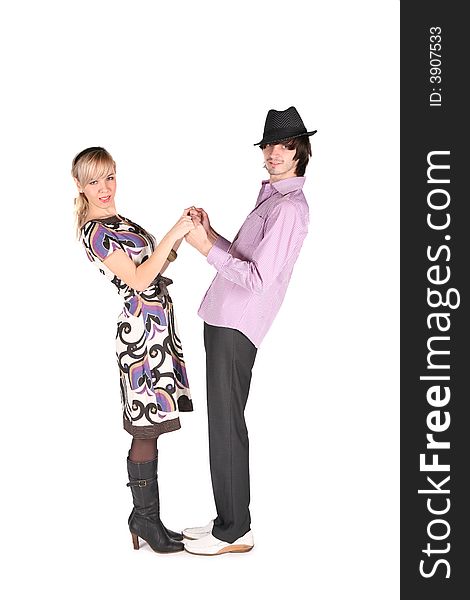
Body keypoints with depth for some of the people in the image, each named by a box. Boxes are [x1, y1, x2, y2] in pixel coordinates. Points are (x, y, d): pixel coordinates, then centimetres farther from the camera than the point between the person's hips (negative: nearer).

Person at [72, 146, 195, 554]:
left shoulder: (117, 222, 19)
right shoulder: (95, 231, -11)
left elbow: (153, 264, 20)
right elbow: (139, 280, -16)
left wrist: (183, 235, 7)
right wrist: (174, 234, -17)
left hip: (156, 327, 9)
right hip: (141, 331, -9)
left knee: (149, 428, 11)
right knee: (148, 430, -4)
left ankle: (145, 516, 18)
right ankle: (146, 519, 6)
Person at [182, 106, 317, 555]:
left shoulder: (288, 207, -14)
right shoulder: (272, 196, 19)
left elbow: (257, 278, -20)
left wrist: (206, 248, -16)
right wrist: (210, 234, 11)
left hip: (235, 329, -10)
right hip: (225, 321, 10)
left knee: (226, 427, -5)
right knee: (223, 425, 13)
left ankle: (234, 533, 5)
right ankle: (230, 521, 22)